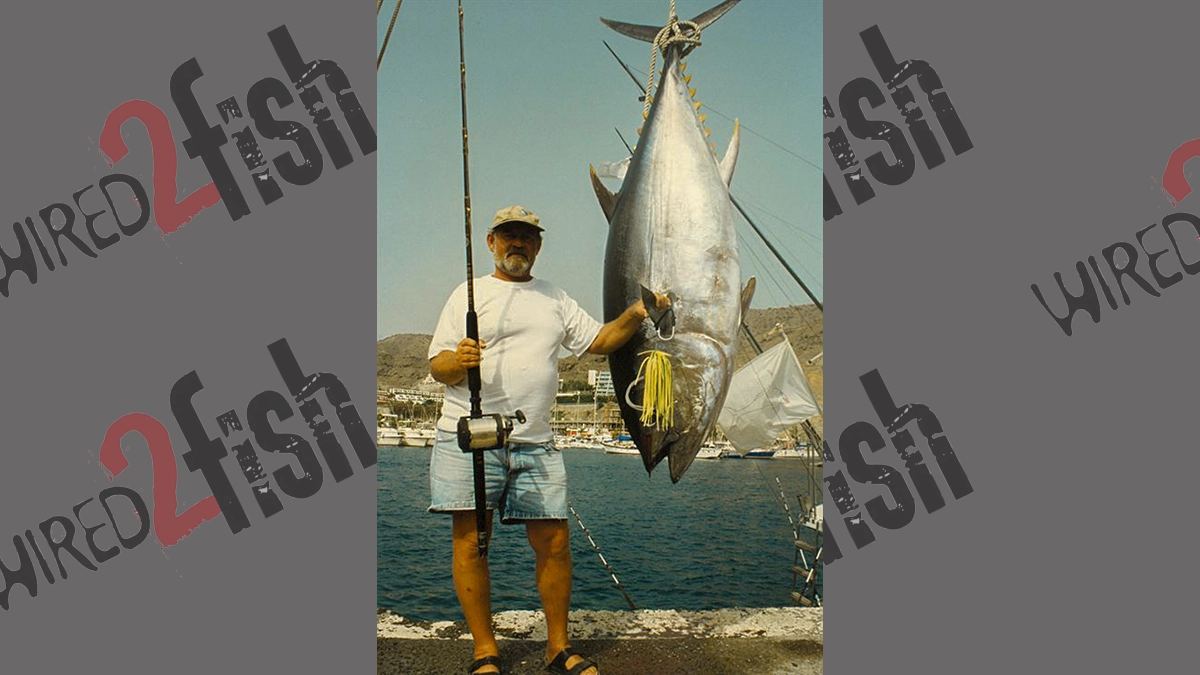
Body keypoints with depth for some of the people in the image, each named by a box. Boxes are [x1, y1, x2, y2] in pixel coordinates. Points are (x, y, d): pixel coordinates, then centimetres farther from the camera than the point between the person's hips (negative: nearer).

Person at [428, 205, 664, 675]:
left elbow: (599, 341, 17)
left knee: (554, 542, 1)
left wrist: (635, 314, 1)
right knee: (471, 542, -2)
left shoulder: (555, 298, 20)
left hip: (535, 443, 3)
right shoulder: (469, 294, 9)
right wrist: (457, 360, -19)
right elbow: (436, 366, 3)